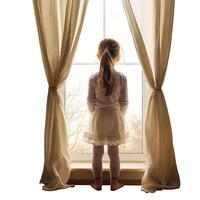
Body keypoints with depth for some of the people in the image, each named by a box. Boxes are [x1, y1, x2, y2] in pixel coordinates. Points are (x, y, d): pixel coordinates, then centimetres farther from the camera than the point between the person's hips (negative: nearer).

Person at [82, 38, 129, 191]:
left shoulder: (93, 78, -12)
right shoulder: (122, 78, -12)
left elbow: (90, 101, -5)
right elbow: (124, 102, -5)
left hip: (98, 117, 0)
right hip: (115, 116, 0)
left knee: (98, 151, 12)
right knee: (114, 151, 12)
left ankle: (97, 181, 22)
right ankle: (114, 182, 21)